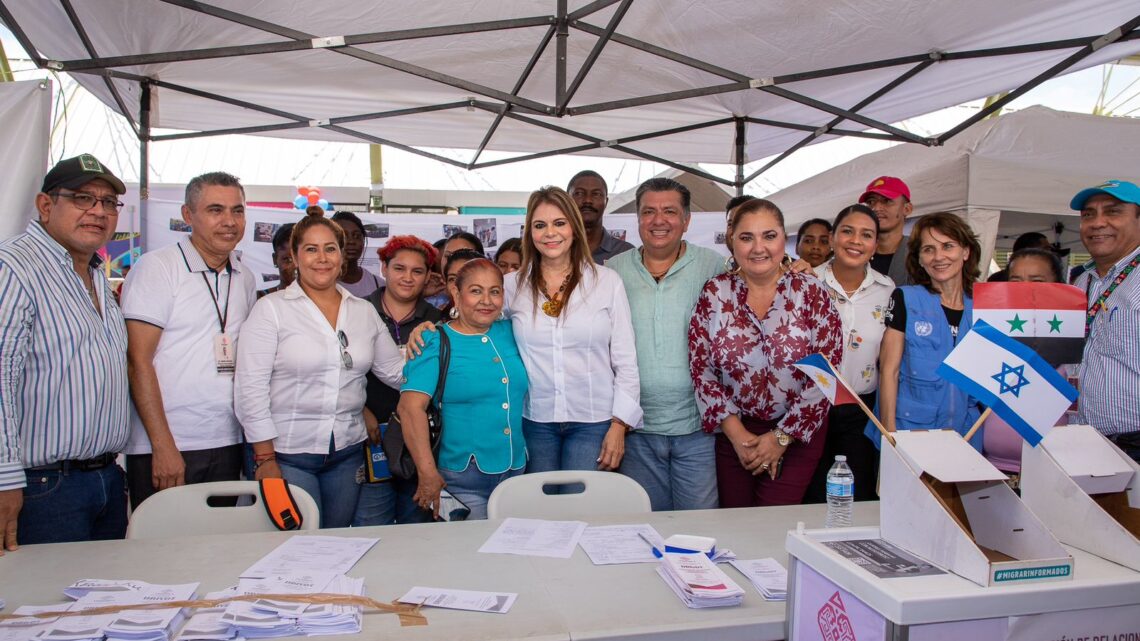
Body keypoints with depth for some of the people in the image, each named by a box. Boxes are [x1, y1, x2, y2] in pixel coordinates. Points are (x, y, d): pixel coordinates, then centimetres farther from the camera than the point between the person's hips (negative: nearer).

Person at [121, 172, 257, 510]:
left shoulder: (245, 277, 11)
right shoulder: (156, 267, -7)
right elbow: (138, 360, -11)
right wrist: (163, 446, -15)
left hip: (227, 444, 5)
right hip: (163, 448, -5)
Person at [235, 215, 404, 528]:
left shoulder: (364, 311, 8)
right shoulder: (271, 309, -4)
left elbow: (394, 371, 10)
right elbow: (250, 388, -8)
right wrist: (265, 458, -10)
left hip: (347, 453, 4)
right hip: (287, 453, -4)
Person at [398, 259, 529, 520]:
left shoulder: (511, 333, 8)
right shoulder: (436, 342, -7)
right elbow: (410, 407, -16)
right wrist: (428, 473, -21)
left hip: (518, 471, 5)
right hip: (462, 478, -5)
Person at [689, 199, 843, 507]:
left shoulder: (812, 294, -8)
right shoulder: (714, 294, -4)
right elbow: (700, 369, -4)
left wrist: (781, 437, -10)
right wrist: (737, 434, -9)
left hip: (798, 435, -1)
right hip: (732, 433, 2)